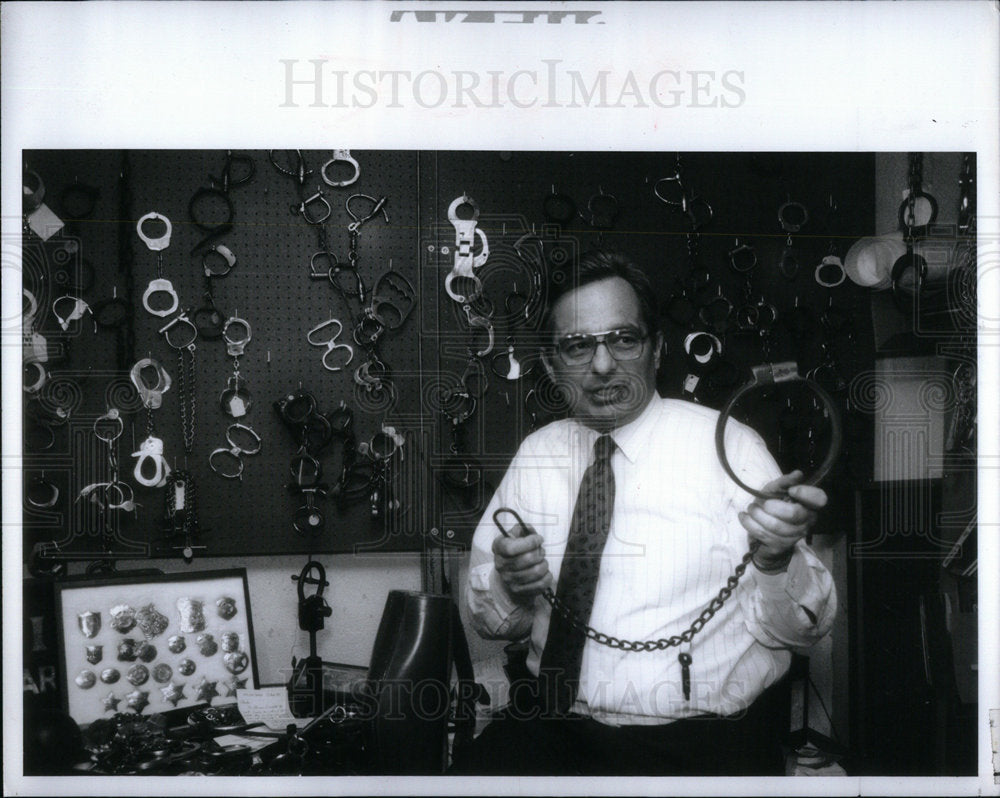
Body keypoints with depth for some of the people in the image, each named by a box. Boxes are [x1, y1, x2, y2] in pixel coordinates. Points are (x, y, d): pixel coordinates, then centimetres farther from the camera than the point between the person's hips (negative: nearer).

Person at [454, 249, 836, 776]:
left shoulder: (729, 445, -1)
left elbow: (797, 631, -2)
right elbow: (489, 621, 14)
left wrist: (776, 559, -23)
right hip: (552, 728, 3)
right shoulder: (536, 452, 10)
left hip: (703, 740, -2)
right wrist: (509, 585, -8)